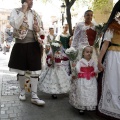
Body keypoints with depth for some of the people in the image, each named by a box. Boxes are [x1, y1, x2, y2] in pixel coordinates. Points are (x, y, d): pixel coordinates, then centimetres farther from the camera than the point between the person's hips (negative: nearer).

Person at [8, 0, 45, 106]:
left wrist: (39, 31, -7)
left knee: (35, 70, 0)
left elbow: (40, 29, 17)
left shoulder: (35, 14, 10)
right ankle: (22, 91, 31)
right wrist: (23, 11, -15)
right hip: (20, 45, -2)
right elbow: (15, 25, -19)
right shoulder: (16, 11, -1)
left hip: (33, 45, 3)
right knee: (21, 70, 10)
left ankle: (34, 96, 7)